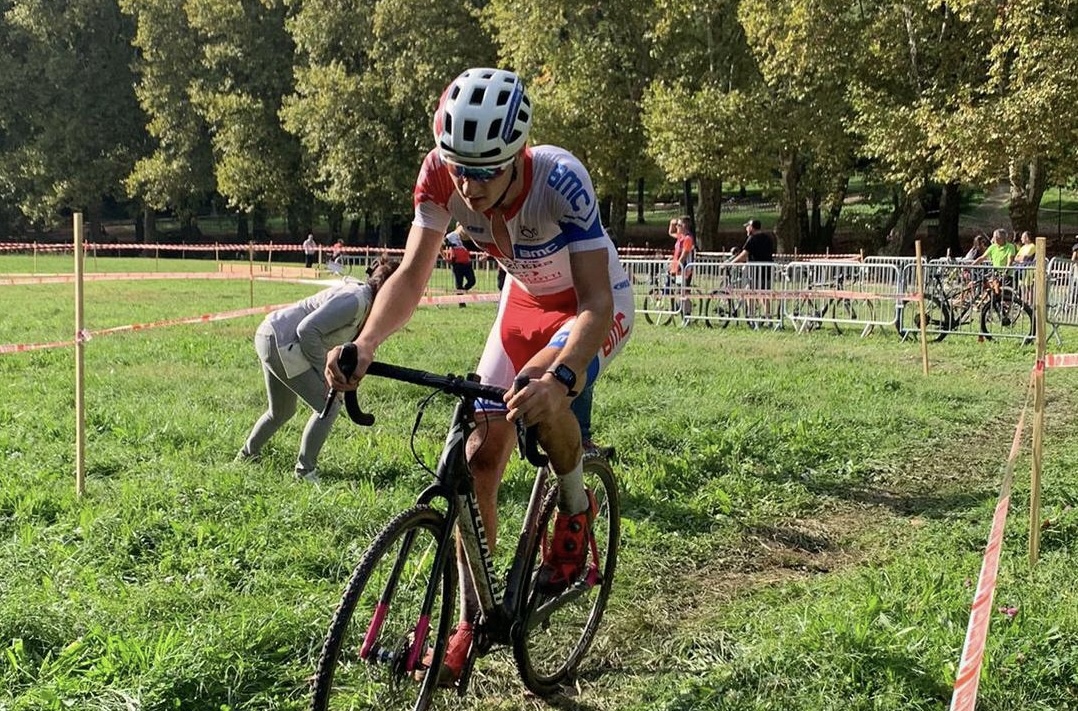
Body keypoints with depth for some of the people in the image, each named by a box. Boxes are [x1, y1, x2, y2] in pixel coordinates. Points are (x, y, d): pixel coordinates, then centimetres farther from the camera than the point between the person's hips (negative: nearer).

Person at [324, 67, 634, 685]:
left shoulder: (559, 180, -37)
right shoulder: (442, 176, -24)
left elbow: (595, 304, -40)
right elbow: (413, 273, -23)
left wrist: (560, 379, -59)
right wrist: (366, 344, -42)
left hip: (597, 305, -4)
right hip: (525, 302, 5)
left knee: (540, 393, -36)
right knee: (480, 456, -4)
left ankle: (576, 510, -5)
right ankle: (472, 619, 12)